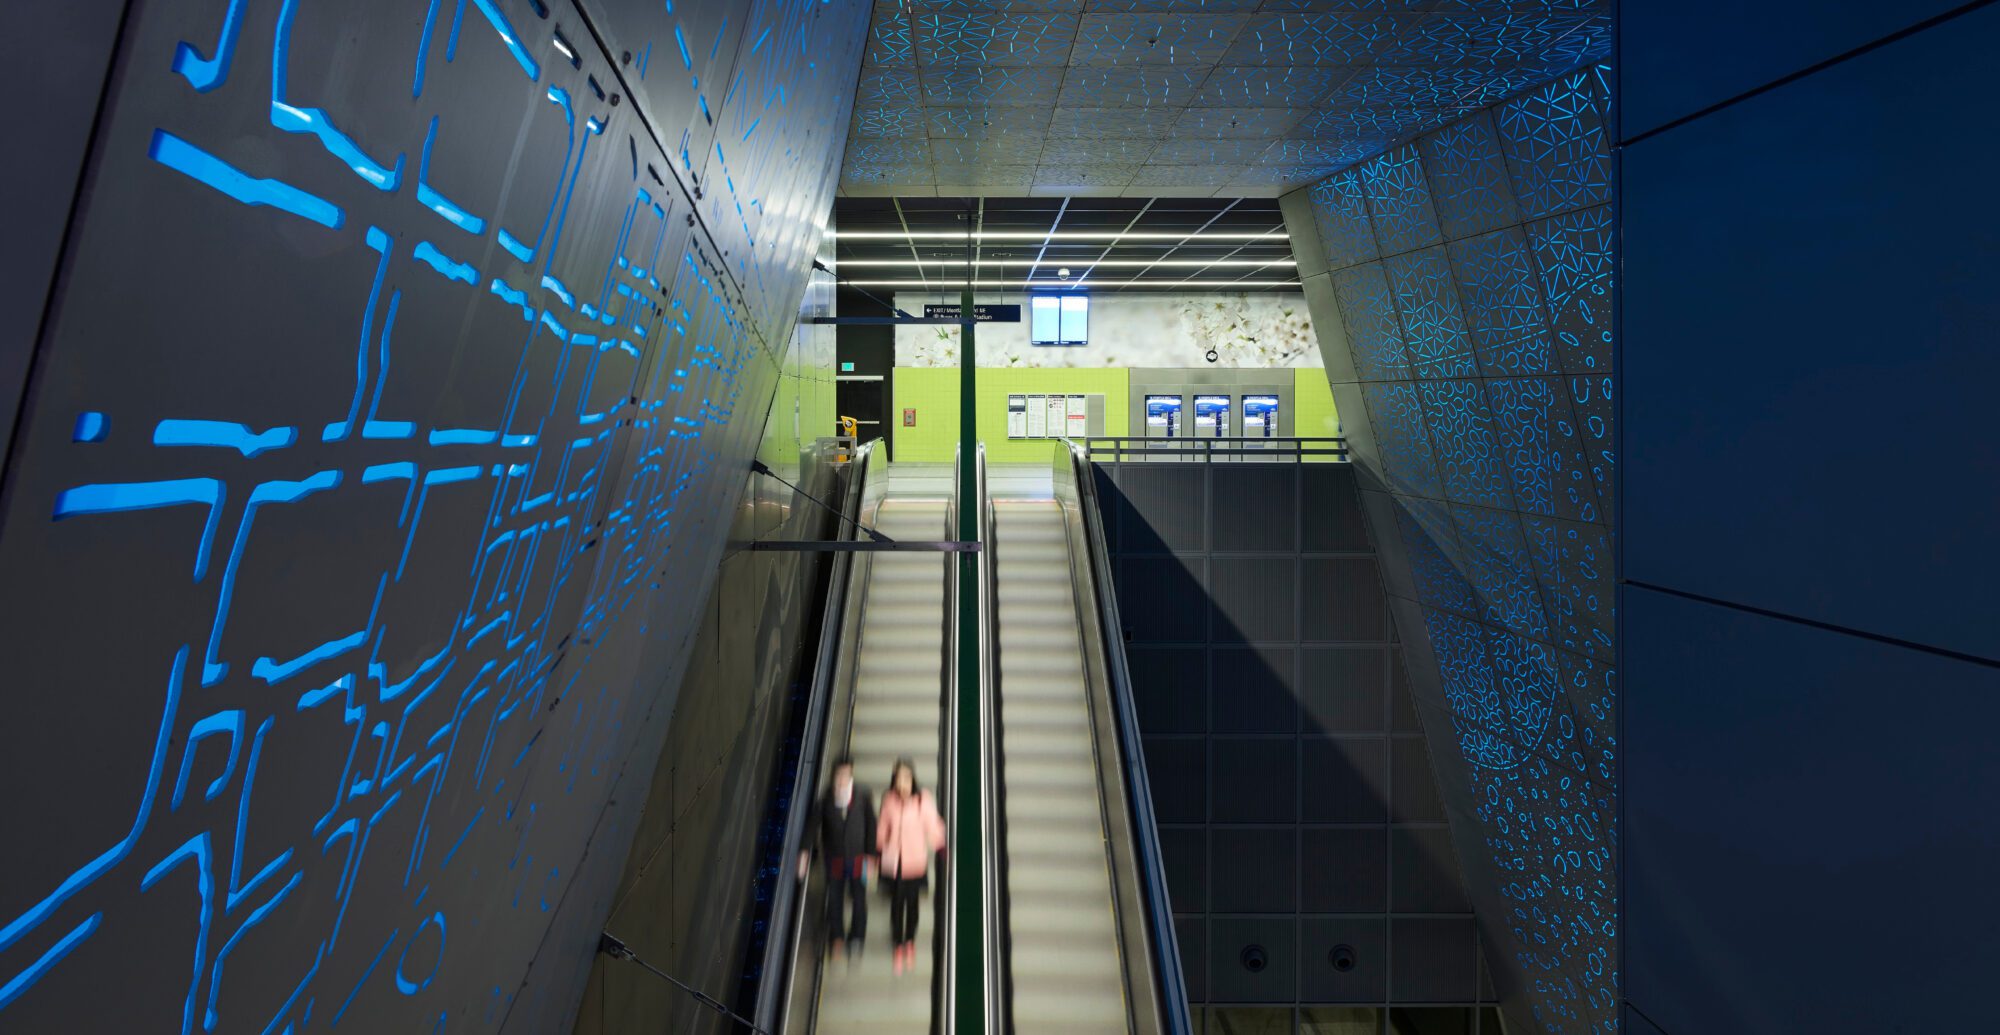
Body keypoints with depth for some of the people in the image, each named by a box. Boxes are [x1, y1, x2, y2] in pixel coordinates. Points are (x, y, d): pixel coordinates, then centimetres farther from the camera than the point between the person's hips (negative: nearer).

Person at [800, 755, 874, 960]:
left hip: (857, 858, 0)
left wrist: (870, 853, -1)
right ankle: (836, 938, 22)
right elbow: (812, 825, -6)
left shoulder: (862, 797, -7)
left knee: (859, 899, 0)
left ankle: (856, 938, 15)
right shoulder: (825, 799, -8)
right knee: (834, 899, 5)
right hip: (834, 857, 0)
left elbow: (871, 826, -1)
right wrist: (805, 851, -11)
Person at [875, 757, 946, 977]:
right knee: (896, 903, 5)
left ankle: (910, 943, 31)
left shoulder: (924, 800, -10)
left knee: (912, 902, 9)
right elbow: (882, 826, 8)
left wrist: (940, 848, -13)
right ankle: (898, 948, 20)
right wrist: (879, 849, 12)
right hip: (893, 861, 1)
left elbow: (933, 826, -6)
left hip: (915, 861, -1)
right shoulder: (889, 799, -3)